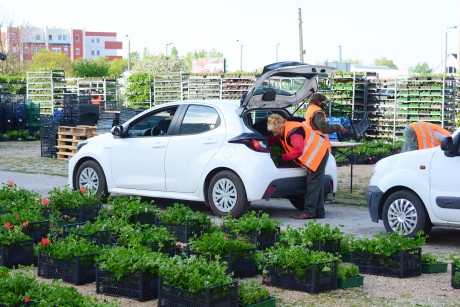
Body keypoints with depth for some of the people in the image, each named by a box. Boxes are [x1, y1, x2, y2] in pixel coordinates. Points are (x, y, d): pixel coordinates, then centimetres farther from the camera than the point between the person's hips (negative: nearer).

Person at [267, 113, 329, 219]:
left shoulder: (293, 132, -25)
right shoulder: (284, 132, 8)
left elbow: (298, 151, -30)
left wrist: (283, 157, -20)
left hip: (318, 153, -11)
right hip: (318, 154, 11)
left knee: (313, 183, -13)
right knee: (316, 184, 11)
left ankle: (309, 211, -15)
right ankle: (319, 212, 14)